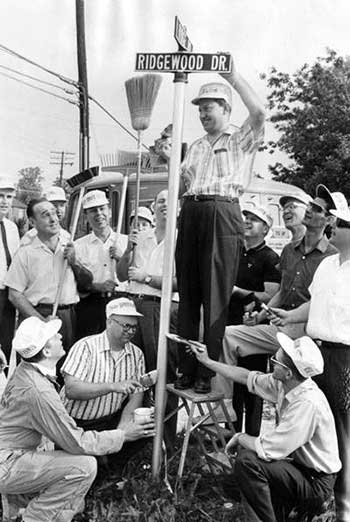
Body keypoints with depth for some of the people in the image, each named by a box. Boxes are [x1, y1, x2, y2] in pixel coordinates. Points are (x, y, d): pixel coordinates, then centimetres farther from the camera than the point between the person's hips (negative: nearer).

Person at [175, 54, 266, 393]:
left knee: (215, 298, -5)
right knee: (188, 296, 4)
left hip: (222, 215, -6)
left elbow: (258, 112, -12)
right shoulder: (195, 147, 26)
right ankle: (186, 370, 11)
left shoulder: (241, 140, 8)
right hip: (191, 213, 6)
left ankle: (209, 372, 1)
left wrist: (233, 76, -4)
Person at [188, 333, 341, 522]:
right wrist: (207, 361, 11)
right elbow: (248, 378, 8)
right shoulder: (284, 384, -7)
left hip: (316, 483, -9)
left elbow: (267, 449, -29)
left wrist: (240, 437, -9)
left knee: (247, 462, -24)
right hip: (297, 462, 9)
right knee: (246, 448, 15)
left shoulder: (308, 403, -32)